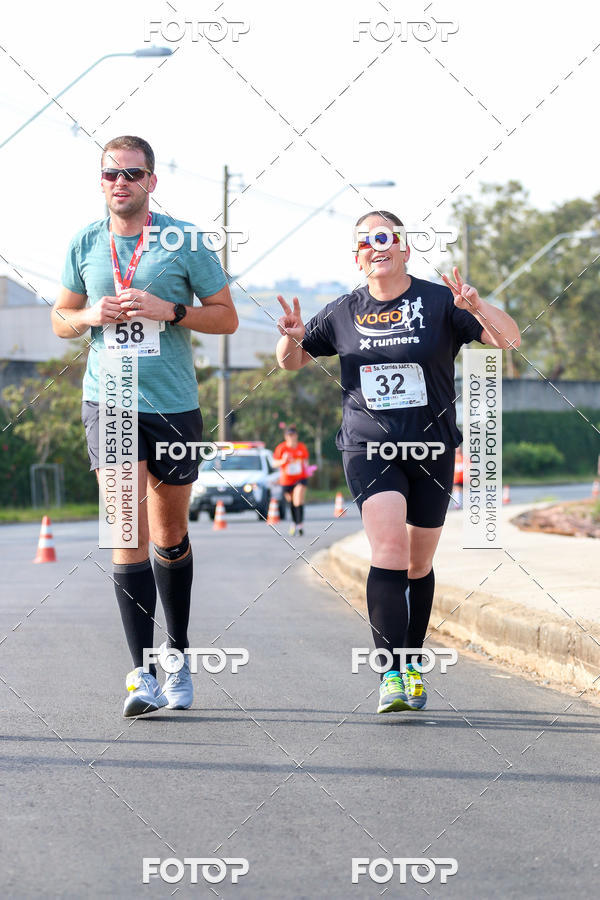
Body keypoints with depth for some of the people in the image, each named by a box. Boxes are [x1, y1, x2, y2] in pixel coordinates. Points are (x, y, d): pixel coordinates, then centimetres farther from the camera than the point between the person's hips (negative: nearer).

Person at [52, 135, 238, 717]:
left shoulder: (184, 241, -1)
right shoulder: (85, 244, 6)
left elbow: (226, 317, 2)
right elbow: (60, 319, 16)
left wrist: (168, 310, -14)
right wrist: (90, 315, -7)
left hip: (174, 404, 0)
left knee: (170, 537, 11)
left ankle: (178, 655, 30)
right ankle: (142, 675, -14)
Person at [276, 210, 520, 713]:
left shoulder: (439, 303, -3)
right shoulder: (343, 313, 4)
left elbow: (509, 340, -8)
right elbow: (293, 361, 17)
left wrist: (476, 306, -26)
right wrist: (292, 337, -6)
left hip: (432, 448, 1)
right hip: (368, 447, 0)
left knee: (419, 565, 11)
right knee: (389, 551, -20)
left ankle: (413, 663, 31)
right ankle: (391, 676, -21)